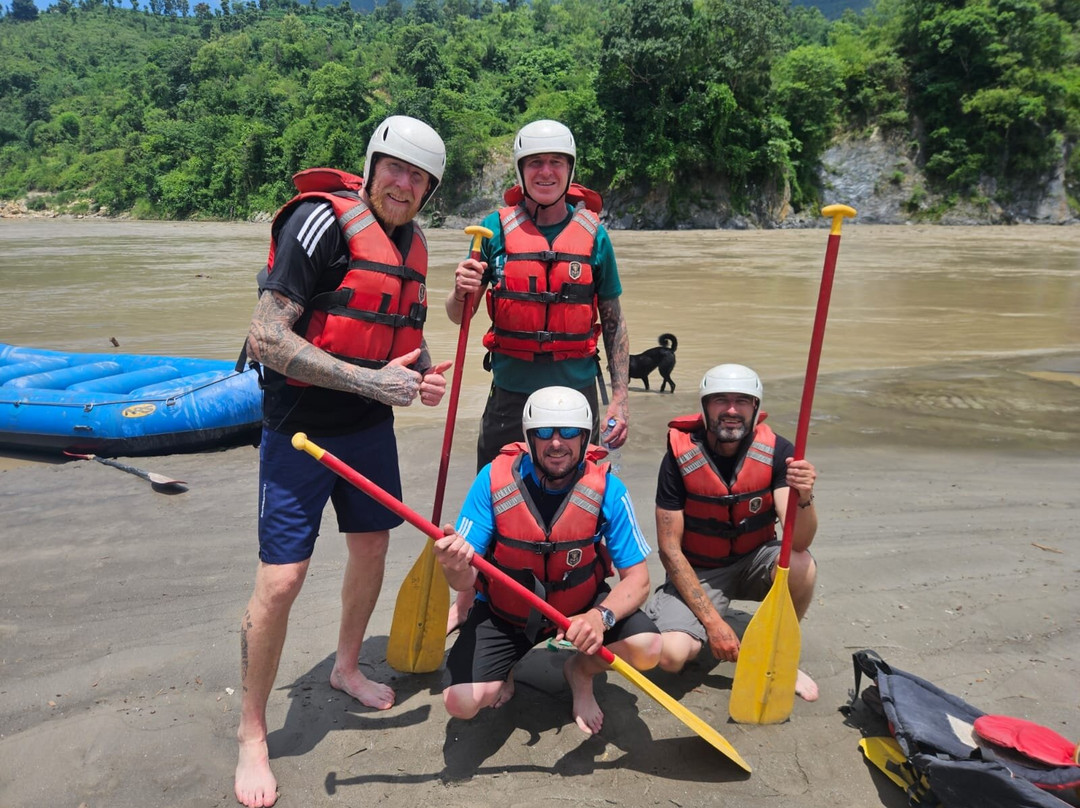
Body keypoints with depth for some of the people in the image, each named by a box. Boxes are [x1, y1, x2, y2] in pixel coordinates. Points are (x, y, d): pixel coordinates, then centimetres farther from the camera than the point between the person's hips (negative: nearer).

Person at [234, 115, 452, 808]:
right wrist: (371, 381, -25)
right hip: (301, 430, -7)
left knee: (373, 549, 18)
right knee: (281, 581, -5)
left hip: (371, 428, 8)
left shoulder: (413, 245, 8)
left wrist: (424, 375, -1)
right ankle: (252, 733, 18)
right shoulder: (323, 220, -17)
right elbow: (267, 339, -23)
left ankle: (347, 667, 44)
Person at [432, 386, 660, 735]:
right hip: (505, 613, 0)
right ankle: (505, 670, 19)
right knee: (462, 703, -18)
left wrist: (601, 616, -39)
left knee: (646, 649, -23)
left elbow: (637, 578, -18)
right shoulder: (495, 478, -21)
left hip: (581, 606, 1)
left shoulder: (606, 488, -20)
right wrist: (456, 567, -46)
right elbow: (465, 580, -21)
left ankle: (581, 671, 11)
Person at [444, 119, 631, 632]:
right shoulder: (496, 228, 1)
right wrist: (463, 292, -21)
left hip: (575, 390, 0)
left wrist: (620, 397, 2)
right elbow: (458, 316, 2)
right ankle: (466, 600, 30)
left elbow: (613, 323, 7)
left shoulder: (593, 233, 2)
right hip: (511, 389, 0)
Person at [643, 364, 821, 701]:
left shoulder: (777, 451, -15)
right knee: (670, 654, -26)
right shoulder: (680, 457, -18)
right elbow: (670, 549, -15)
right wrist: (712, 621, -18)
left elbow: (799, 542, -23)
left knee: (801, 566, -31)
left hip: (753, 561, 2)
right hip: (696, 571, -2)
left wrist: (803, 497, -45)